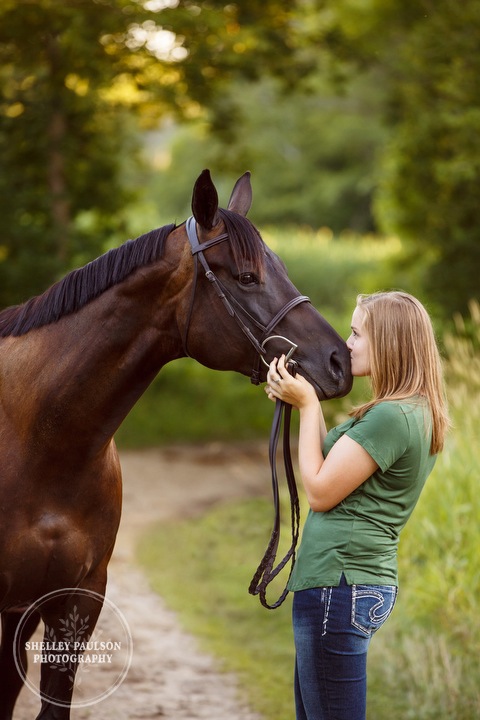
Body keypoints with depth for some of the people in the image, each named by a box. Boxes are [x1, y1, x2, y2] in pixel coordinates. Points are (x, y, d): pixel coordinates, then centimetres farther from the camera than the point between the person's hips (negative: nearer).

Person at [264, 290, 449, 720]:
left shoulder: (391, 417, -19)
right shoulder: (418, 413, 13)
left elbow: (320, 492, -15)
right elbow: (334, 470, 17)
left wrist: (308, 406, -7)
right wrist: (304, 401, 11)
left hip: (338, 585, -11)